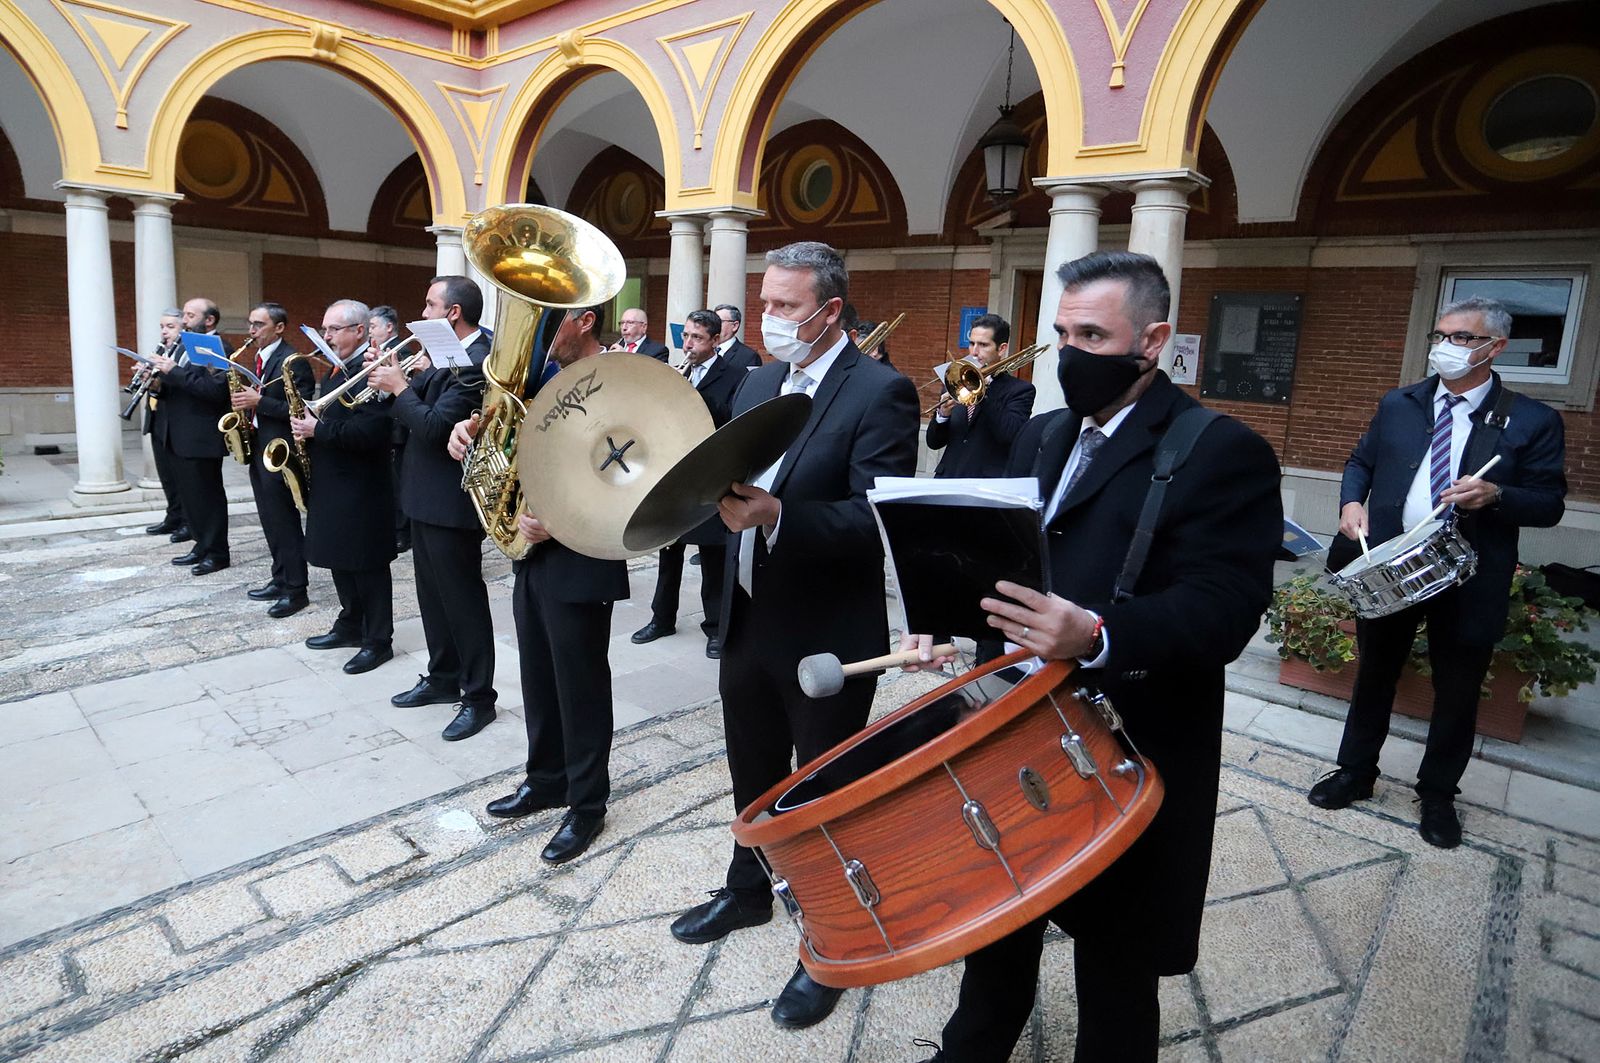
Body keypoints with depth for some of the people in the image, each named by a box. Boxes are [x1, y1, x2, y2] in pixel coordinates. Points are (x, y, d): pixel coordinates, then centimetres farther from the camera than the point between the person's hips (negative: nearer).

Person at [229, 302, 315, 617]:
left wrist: (258, 401, -23)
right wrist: (245, 401, 3)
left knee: (285, 522, -5)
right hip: (258, 448, 9)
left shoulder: (293, 360, -14)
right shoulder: (259, 358, 15)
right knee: (270, 521, 14)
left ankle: (296, 589, 2)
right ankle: (280, 579, 23)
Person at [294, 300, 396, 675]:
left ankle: (378, 640, 9)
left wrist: (317, 430, -20)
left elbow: (368, 431, -27)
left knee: (368, 567, -1)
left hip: (361, 488, -10)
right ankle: (351, 626, 30)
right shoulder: (338, 371, 15)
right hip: (332, 484, 10)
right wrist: (307, 424, 4)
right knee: (340, 560, 17)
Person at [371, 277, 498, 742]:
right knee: (433, 594, 18)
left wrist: (399, 387, -13)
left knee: (463, 599, 0)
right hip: (427, 497, 10)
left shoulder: (477, 362, -20)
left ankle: (478, 697, 12)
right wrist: (393, 377, -2)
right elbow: (420, 401, 14)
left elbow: (434, 427, -25)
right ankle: (443, 677, 33)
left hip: (451, 502, -10)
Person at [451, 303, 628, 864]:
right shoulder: (547, 376, 10)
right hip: (532, 555, 8)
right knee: (538, 679, 19)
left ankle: (587, 804, 22)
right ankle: (546, 779, 37)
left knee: (581, 686, 6)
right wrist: (475, 432, -6)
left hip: (578, 561, -8)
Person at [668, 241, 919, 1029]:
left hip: (826, 637, -6)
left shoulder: (880, 393, -15)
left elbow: (878, 517, -24)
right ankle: (748, 890, 47)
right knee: (754, 773, 23)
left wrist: (777, 515, -36)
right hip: (747, 621, 7)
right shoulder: (756, 383, 9)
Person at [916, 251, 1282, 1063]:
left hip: (1130, 758, -6)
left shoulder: (1222, 454, -13)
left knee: (1114, 952, 13)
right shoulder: (1044, 436, 10)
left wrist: (1097, 636, -40)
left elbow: (1221, 611, -23)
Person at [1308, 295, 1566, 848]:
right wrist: (1351, 500, -9)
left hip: (1469, 579, -2)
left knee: (1457, 692, 11)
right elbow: (1361, 461, 12)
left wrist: (1495, 495, -24)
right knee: (1374, 674, 16)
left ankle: (1438, 795, 31)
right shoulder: (1397, 405, 5)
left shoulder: (1533, 422, -4)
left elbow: (1549, 505, -3)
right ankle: (1355, 771, 33)